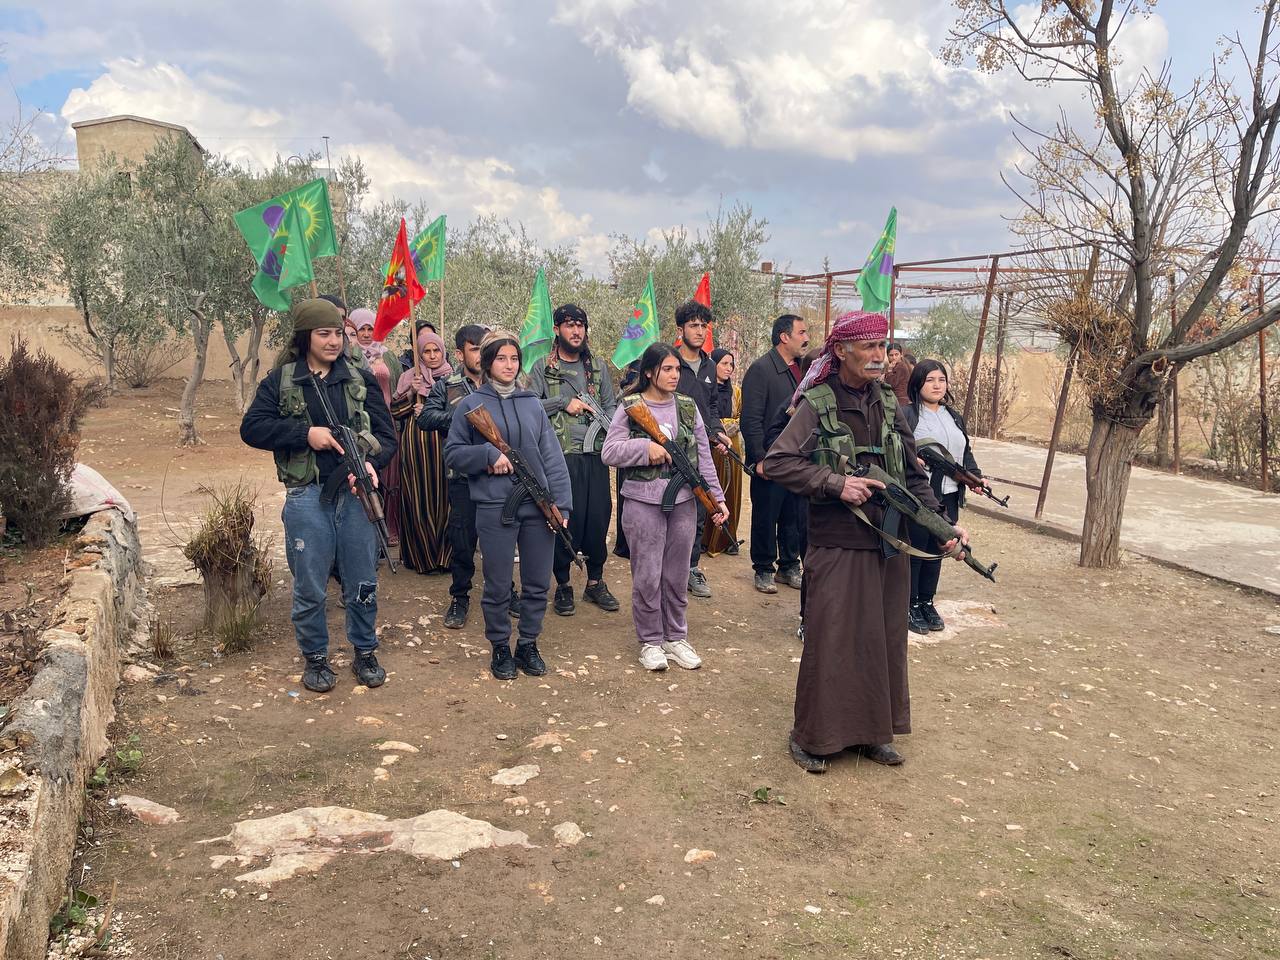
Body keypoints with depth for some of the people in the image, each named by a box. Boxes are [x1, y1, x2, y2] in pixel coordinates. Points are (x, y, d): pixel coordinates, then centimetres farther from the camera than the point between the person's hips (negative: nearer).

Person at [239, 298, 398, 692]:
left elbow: (386, 434, 4)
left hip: (356, 493, 2)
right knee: (309, 586, 8)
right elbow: (251, 427, -3)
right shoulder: (280, 381, 3)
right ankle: (315, 658, 26)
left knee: (363, 583, 10)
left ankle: (365, 653, 28)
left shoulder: (361, 380, 7)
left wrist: (372, 464, -17)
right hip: (307, 496, -1)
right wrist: (305, 434, -14)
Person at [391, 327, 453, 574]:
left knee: (444, 497, -2)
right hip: (415, 447, 0)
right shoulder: (409, 377, 9)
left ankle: (444, 555, 10)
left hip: (443, 447, 0)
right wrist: (411, 392, -10)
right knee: (418, 500, -1)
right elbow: (394, 411, 4)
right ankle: (422, 556, 10)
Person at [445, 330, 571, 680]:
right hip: (494, 508, -3)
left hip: (537, 506, 3)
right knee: (497, 587, 7)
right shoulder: (470, 405, 2)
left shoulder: (533, 404, 9)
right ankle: (500, 649, 25)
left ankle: (528, 645, 27)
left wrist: (562, 503, -4)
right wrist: (488, 454, -16)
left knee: (537, 584, 10)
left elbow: (552, 456, 5)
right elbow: (452, 453, 1)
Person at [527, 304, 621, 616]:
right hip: (560, 457, -3)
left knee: (599, 517, 6)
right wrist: (564, 402, -11)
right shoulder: (543, 368, 3)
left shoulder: (597, 368, 14)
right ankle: (563, 586, 15)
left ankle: (595, 582, 21)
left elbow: (611, 406, 14)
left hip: (595, 455, 4)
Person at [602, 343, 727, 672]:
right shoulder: (630, 408, -2)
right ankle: (650, 641, 16)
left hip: (683, 500, 3)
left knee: (676, 575, 11)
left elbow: (703, 457, 10)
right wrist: (645, 447, -19)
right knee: (647, 576, 1)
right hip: (643, 501, -3)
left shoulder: (688, 407, 8)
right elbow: (608, 452, -7)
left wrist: (716, 497, 6)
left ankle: (676, 637, 25)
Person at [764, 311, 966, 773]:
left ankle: (872, 731, 30)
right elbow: (776, 462, -12)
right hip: (837, 546, -5)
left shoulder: (889, 403, 7)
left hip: (890, 546, 6)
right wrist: (836, 483, -18)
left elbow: (914, 475, 11)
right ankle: (811, 736, 18)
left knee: (884, 640, 13)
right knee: (830, 641, 2)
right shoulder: (817, 404, -8)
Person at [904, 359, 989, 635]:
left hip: (948, 497, 6)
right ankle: (910, 606, 15)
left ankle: (927, 602, 25)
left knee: (936, 551, 12)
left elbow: (965, 452, 19)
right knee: (914, 551, 2)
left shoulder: (954, 416, 16)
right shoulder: (907, 415, -7)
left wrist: (975, 476, 4)